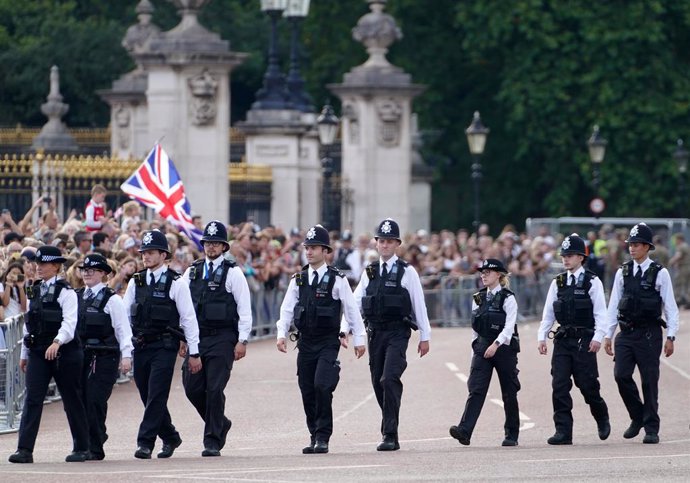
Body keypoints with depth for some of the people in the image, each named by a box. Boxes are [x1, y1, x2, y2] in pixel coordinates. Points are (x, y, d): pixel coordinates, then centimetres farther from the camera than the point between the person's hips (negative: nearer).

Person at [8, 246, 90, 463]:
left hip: (63, 353, -5)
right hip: (38, 353, 5)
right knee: (32, 399, -7)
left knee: (72, 400, 5)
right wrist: (24, 354, 18)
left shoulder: (65, 292, -7)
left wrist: (57, 343, -34)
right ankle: (25, 450, -12)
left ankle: (81, 448, 18)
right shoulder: (34, 291, 13)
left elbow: (69, 323, -18)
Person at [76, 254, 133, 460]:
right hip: (80, 356, 5)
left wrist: (126, 355, -11)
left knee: (95, 401, -10)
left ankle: (95, 448, -5)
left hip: (104, 357, -5)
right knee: (80, 401, 2)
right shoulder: (76, 297, 13)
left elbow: (123, 329, -4)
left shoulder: (112, 299, -2)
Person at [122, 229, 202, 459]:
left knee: (156, 395, -11)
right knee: (148, 397, 9)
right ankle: (170, 438, 26)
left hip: (164, 347, -5)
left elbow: (189, 319, -2)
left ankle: (145, 442, -12)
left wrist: (194, 353, -5)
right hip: (140, 346, 5)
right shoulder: (136, 283, 10)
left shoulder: (175, 283, -3)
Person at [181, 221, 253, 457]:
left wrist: (242, 341, -8)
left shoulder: (233, 273, 0)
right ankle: (220, 424, 26)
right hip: (196, 338, 5)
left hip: (222, 339, -5)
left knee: (215, 389, -9)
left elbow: (244, 309, -2)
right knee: (193, 388, 2)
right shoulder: (191, 272, 12)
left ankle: (212, 442, -3)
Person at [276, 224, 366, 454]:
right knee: (307, 392, 5)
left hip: (328, 342, -4)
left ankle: (322, 438, -10)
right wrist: (281, 334, -6)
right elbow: (287, 309, 7)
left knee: (322, 387, -17)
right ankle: (315, 436, 17)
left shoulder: (337, 279, -3)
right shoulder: (298, 280, 9)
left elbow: (351, 310, 0)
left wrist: (359, 339, 0)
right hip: (305, 342, 4)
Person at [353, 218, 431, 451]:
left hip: (398, 333, -5)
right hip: (375, 333, 5)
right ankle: (389, 430, 23)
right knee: (378, 383, 8)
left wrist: (425, 336, 2)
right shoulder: (369, 272, 11)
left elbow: (419, 305, 2)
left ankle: (390, 436, -18)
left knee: (389, 379, -18)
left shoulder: (407, 272, 0)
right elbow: (355, 303, 6)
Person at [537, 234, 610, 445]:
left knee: (587, 385, -1)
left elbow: (600, 312, -6)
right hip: (562, 339, 4)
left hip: (584, 340, -4)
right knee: (559, 386, -4)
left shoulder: (592, 282, -2)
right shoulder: (557, 283, 11)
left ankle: (602, 419, 26)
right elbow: (548, 312, 12)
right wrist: (542, 336, 4)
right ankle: (563, 432, -3)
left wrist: (598, 337, -15)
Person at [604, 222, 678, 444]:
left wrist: (670, 337, -6)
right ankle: (637, 417, 12)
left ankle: (651, 428, 7)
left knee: (650, 381, -1)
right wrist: (608, 335, 8)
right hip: (626, 333, 3)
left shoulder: (660, 274, -2)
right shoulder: (623, 272, 8)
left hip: (649, 334, -3)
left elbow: (670, 307, -1)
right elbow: (613, 305, 11)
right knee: (621, 375, -9)